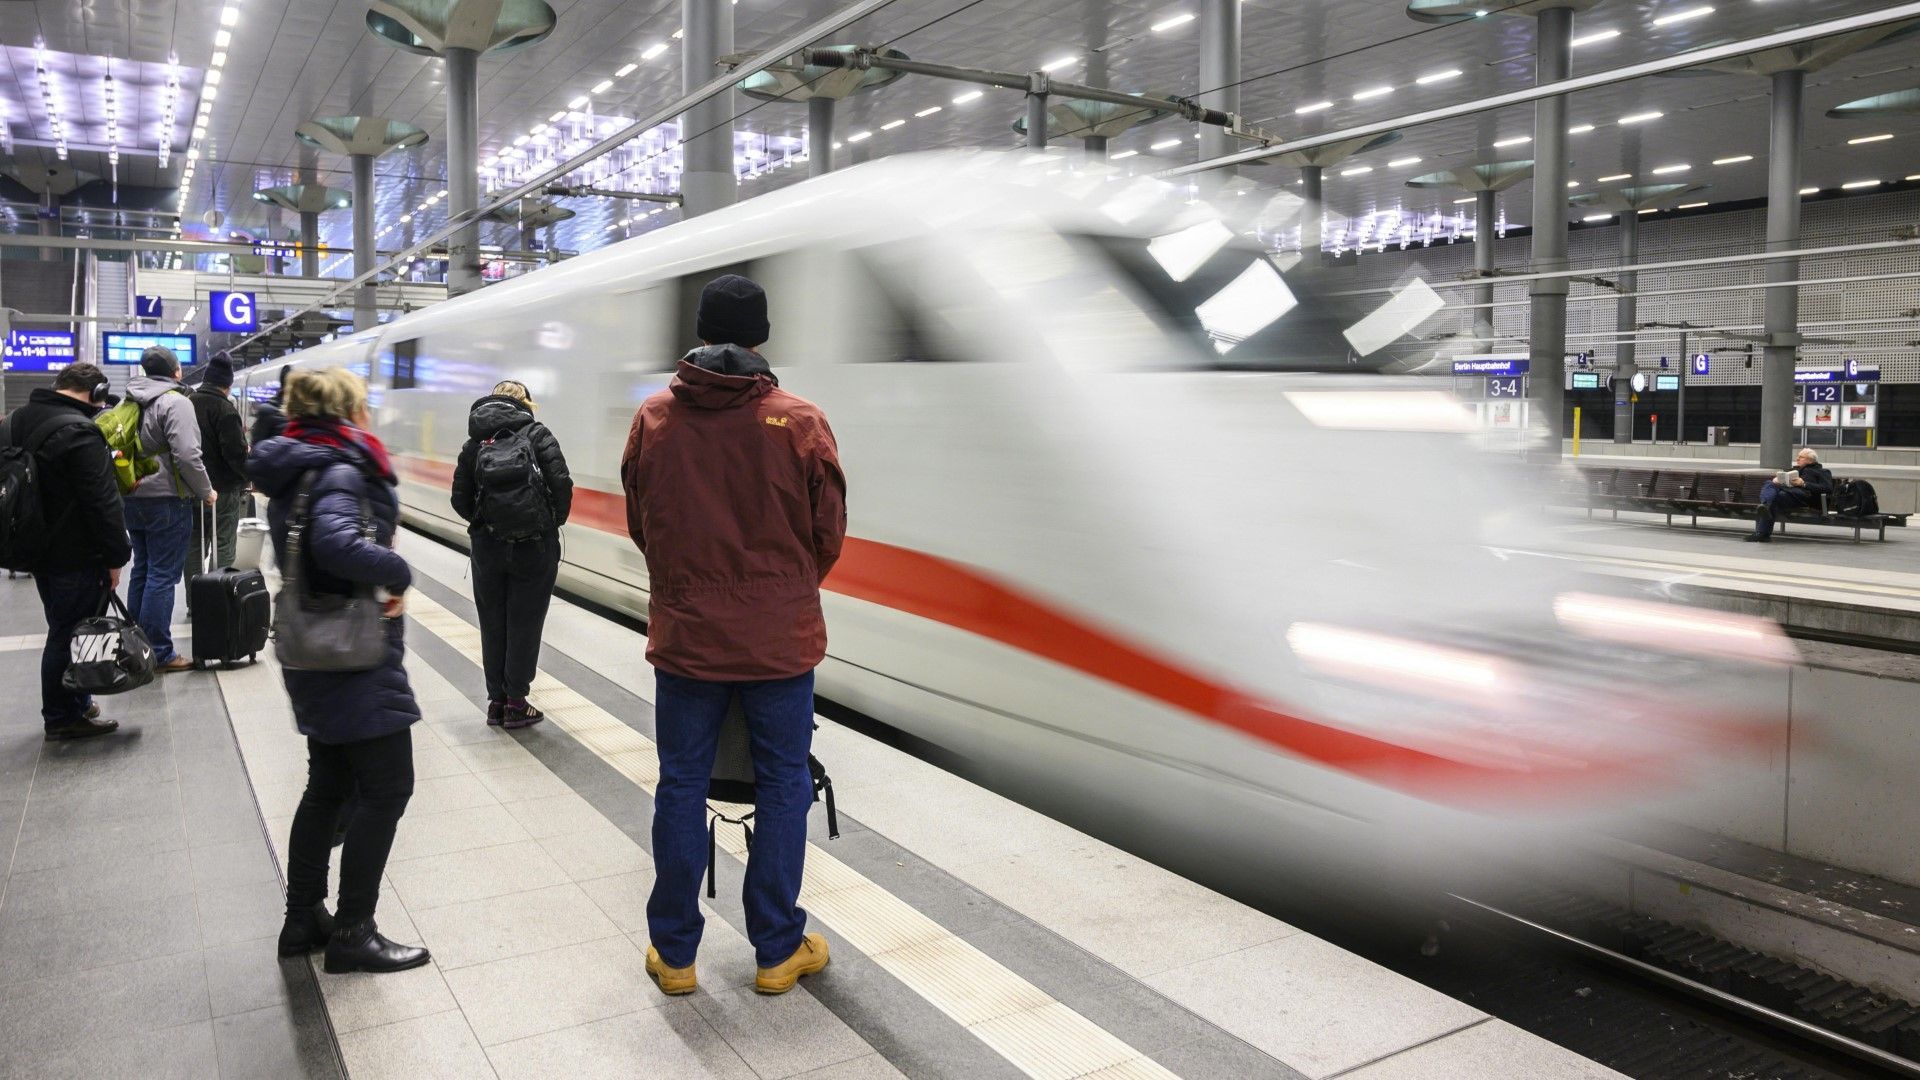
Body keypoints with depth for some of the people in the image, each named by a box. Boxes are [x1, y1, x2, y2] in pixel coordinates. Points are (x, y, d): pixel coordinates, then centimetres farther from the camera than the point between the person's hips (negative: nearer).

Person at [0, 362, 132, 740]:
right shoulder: (79, 431, -21)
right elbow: (103, 501, -22)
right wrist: (115, 556, -15)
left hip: (36, 548, 9)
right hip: (75, 556, -9)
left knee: (62, 628, 20)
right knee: (71, 633, 1)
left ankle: (72, 704, 30)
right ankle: (65, 717, 9)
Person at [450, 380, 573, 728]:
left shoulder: (473, 443, 6)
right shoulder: (537, 434, -3)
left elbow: (460, 499, 0)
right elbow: (561, 484, -13)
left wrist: (484, 523, 16)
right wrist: (555, 522, 2)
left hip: (488, 546, 3)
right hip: (535, 545, -3)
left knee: (492, 624, 13)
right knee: (524, 623, 6)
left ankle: (496, 700, 19)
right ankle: (515, 703, 10)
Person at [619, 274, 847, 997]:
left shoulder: (653, 418, -4)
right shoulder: (801, 421, -9)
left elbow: (637, 524, 7)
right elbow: (829, 534, -1)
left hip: (683, 636, 2)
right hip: (781, 640, -1)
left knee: (680, 788, 13)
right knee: (783, 788, 11)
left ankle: (674, 954, 24)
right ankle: (778, 951, 22)